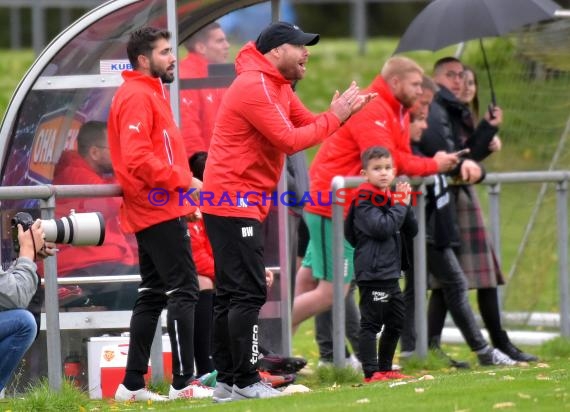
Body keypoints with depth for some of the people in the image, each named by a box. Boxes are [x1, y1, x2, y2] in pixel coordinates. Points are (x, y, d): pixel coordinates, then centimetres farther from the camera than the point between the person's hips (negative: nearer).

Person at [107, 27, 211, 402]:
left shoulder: (151, 94, 20)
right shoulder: (137, 97, -12)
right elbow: (137, 158, -22)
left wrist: (184, 199, 14)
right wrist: (184, 181, -20)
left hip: (157, 211, 10)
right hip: (160, 212, -10)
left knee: (153, 295, 11)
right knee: (184, 291, -11)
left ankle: (133, 384, 13)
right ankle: (184, 382, -13)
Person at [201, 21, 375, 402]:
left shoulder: (277, 87, 17)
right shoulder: (254, 87, -16)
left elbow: (309, 124, 13)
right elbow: (290, 140, -21)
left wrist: (345, 111, -5)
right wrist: (334, 117, -13)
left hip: (234, 203, 11)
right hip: (235, 202, -11)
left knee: (230, 294, 10)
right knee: (249, 293, -12)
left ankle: (227, 381, 12)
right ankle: (246, 382, -13)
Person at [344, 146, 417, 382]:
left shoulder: (390, 198, 16)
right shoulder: (364, 201, -10)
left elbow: (411, 231, 13)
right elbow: (382, 228, -22)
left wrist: (405, 205, -2)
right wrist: (400, 205, -13)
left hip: (390, 273, 9)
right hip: (372, 272, -9)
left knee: (395, 323, 15)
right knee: (371, 324, -8)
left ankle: (385, 369, 26)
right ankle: (371, 373, -8)